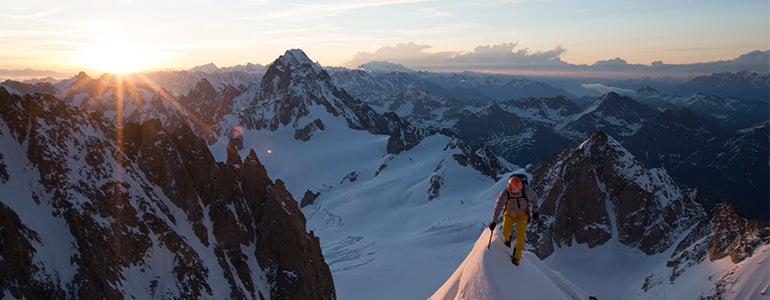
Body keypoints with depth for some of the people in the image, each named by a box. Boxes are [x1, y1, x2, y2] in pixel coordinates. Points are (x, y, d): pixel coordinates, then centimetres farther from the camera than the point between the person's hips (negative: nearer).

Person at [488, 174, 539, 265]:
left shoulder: (526, 190, -29)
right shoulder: (505, 193, -29)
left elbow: (534, 197, -7)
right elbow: (498, 206, -21)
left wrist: (535, 211, 1)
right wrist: (494, 221, -20)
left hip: (522, 215, -1)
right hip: (509, 214, 1)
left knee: (520, 236, -11)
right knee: (505, 232, -11)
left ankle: (517, 257, 6)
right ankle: (507, 238, 28)